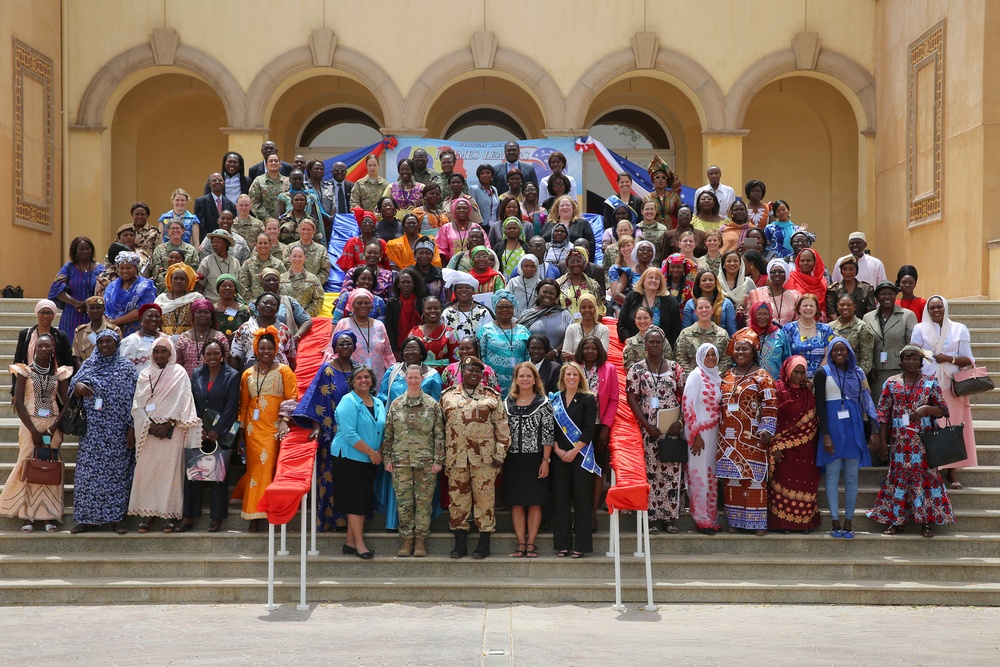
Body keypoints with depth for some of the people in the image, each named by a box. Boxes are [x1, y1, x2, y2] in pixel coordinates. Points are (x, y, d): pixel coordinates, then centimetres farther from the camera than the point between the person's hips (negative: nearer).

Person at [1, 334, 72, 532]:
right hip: (30, 423, -2)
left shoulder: (59, 373, 4)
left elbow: (67, 403, 2)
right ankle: (27, 515, 1)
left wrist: (54, 427, -10)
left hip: (52, 425, 2)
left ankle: (49, 515, 5)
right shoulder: (25, 371, -2)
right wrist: (33, 430, -12)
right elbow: (18, 403, -6)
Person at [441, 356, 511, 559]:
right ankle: (459, 543, 13)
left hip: (484, 457, -2)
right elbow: (439, 426, 12)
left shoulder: (492, 396, 6)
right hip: (456, 457, 2)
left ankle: (484, 542, 8)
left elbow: (502, 427, 3)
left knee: (485, 498, 0)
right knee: (457, 498, 5)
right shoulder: (448, 396, 11)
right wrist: (441, 457, 7)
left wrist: (500, 454, -4)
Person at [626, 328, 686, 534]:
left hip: (672, 429, 2)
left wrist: (680, 421, -7)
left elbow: (685, 396, 6)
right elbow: (632, 399, -3)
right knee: (649, 470, -3)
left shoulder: (675, 368, 7)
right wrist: (647, 425, -10)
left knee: (671, 471, 2)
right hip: (648, 429, -2)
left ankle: (668, 516, 8)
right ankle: (650, 518, 1)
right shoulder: (637, 369, 2)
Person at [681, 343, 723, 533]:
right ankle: (702, 519, 3)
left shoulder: (716, 377, 12)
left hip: (714, 432, 7)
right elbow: (687, 405, -14)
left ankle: (711, 516, 17)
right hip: (699, 432, -7)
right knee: (700, 474, -3)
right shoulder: (696, 375, -9)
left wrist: (720, 432, 10)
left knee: (712, 475, 10)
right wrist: (695, 435, -16)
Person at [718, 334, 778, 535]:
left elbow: (770, 405, -8)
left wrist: (766, 430, -15)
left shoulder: (761, 376, -2)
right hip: (729, 437, 5)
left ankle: (758, 522, 0)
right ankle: (734, 520, 14)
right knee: (732, 478, 7)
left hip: (751, 437, -5)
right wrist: (720, 431, 17)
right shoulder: (727, 376, 14)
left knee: (754, 478, -4)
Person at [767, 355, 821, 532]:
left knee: (805, 483, 3)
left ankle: (803, 522, 9)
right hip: (785, 448, -3)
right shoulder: (778, 390, -2)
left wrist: (813, 392, 1)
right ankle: (784, 522, 2)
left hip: (805, 451, 4)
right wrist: (775, 446, -13)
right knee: (785, 483, -4)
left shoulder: (808, 392, 10)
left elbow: (815, 417, 9)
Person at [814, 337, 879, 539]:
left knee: (851, 477, 3)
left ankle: (848, 522, 7)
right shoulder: (823, 373, 3)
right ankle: (835, 522, 3)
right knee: (832, 475, -1)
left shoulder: (857, 373, 11)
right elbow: (820, 405, -2)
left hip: (853, 426, 3)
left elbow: (867, 401, 9)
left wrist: (874, 430, 1)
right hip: (833, 426, -3)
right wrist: (825, 435, -10)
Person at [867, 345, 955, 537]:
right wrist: (883, 441, -1)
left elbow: (943, 409, 2)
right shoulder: (891, 383, 5)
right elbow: (883, 414, 4)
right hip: (899, 441, 1)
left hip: (923, 441, -1)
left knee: (924, 476, -2)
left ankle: (926, 522, 5)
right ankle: (896, 521, 11)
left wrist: (926, 409, -18)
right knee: (898, 477, 4)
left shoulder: (930, 382, 3)